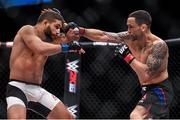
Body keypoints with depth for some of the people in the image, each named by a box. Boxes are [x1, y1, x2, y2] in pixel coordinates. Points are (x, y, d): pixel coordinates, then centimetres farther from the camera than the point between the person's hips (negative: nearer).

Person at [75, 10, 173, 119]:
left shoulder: (158, 45, -22)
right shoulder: (130, 38, -1)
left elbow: (146, 74, -31)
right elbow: (102, 36, 0)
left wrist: (128, 56, -25)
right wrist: (81, 31, -10)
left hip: (160, 91, -9)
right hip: (149, 90, 9)